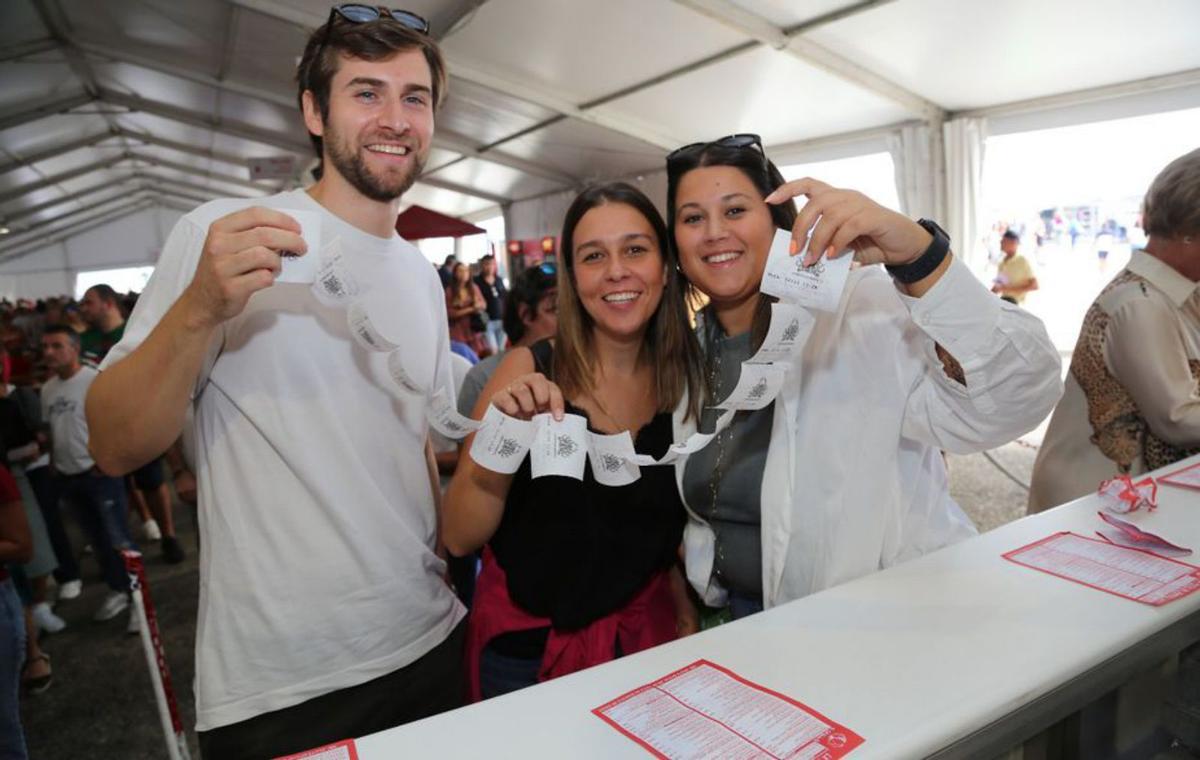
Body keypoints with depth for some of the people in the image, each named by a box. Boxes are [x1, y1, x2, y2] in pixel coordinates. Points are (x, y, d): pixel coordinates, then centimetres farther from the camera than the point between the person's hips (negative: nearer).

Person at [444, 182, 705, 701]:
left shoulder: (686, 382, -6)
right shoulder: (529, 371, -15)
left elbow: (673, 529, 7)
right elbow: (459, 539, -16)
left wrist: (688, 622, -2)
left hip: (643, 637, 3)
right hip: (526, 644, -2)